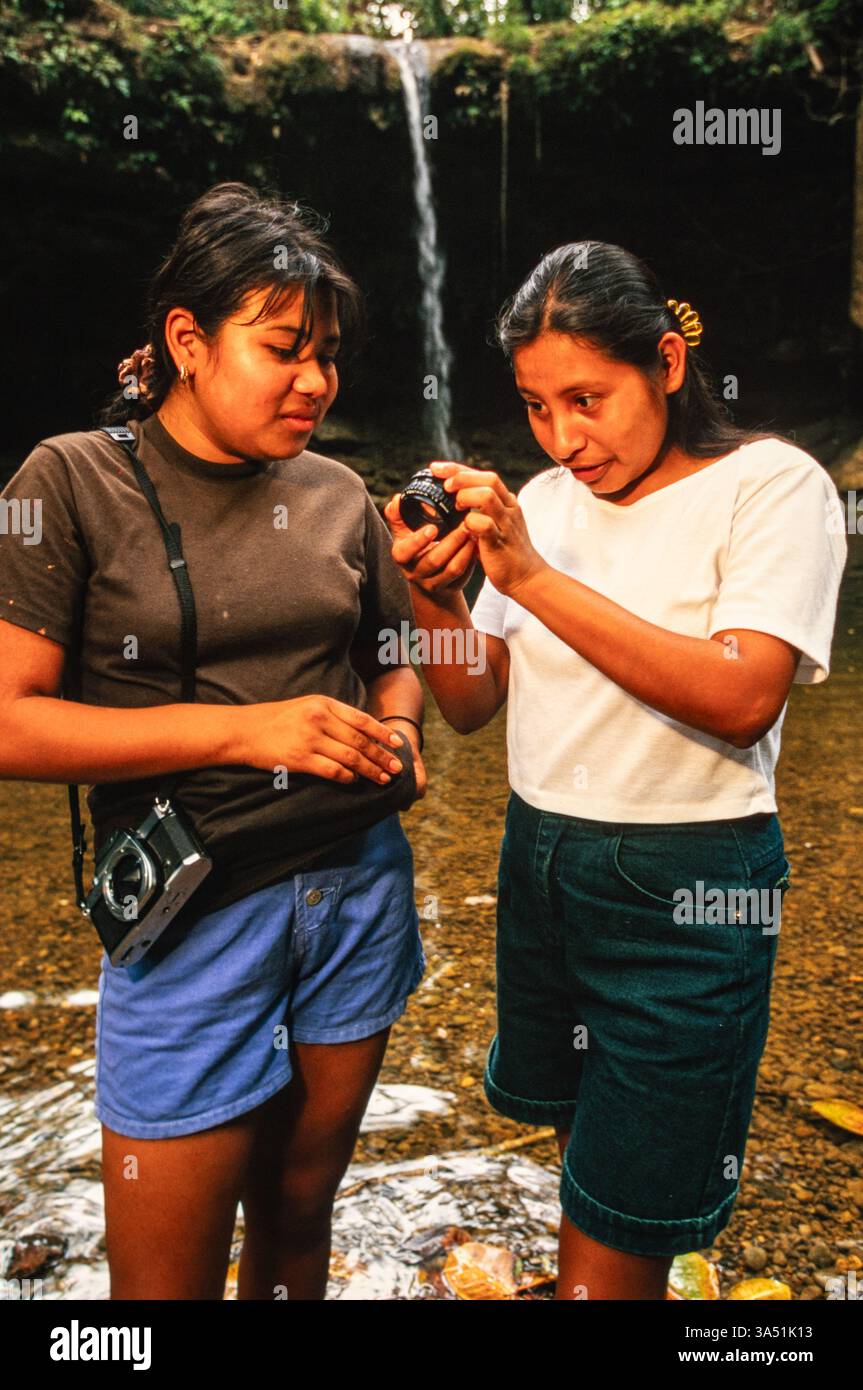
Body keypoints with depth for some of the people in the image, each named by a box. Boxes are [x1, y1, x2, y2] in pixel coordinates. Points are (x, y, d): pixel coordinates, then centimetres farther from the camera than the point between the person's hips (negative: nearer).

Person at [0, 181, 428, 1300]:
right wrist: (242, 729, -20)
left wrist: (397, 734, -5)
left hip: (359, 881, 4)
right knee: (164, 1277, 8)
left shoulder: (336, 492, 5)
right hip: (196, 908, -3)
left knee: (300, 1206, 20)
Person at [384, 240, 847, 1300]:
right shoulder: (544, 501, 6)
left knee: (608, 1256, 3)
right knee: (582, 1146, 24)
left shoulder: (772, 484, -9)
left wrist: (531, 576, -25)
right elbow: (473, 706, 6)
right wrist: (436, 596, -14)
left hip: (686, 889, -5)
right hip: (538, 856, 6)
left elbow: (741, 700, -24)